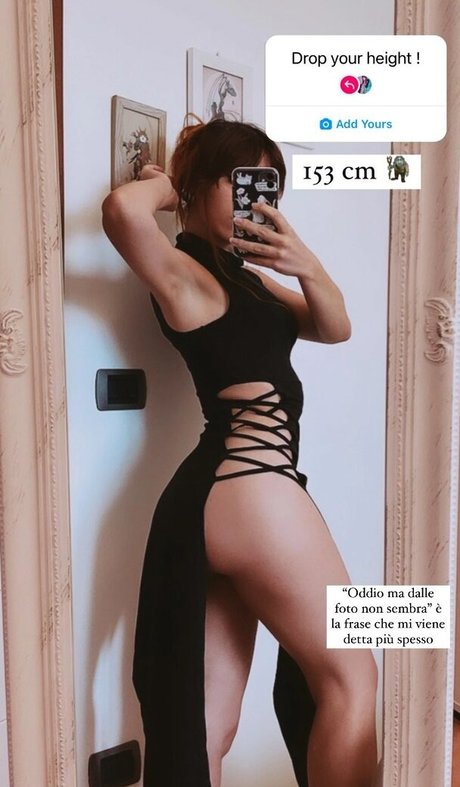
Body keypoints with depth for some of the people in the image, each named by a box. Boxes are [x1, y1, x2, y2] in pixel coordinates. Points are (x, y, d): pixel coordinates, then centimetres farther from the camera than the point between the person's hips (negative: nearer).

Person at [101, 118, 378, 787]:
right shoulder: (183, 271, -5)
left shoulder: (242, 272, 22)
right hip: (250, 487, -9)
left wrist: (307, 266, -3)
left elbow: (334, 328, 17)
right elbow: (122, 209, -27)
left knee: (208, 726, 14)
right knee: (350, 678, 7)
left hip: (218, 494, 9)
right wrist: (168, 185, -4)